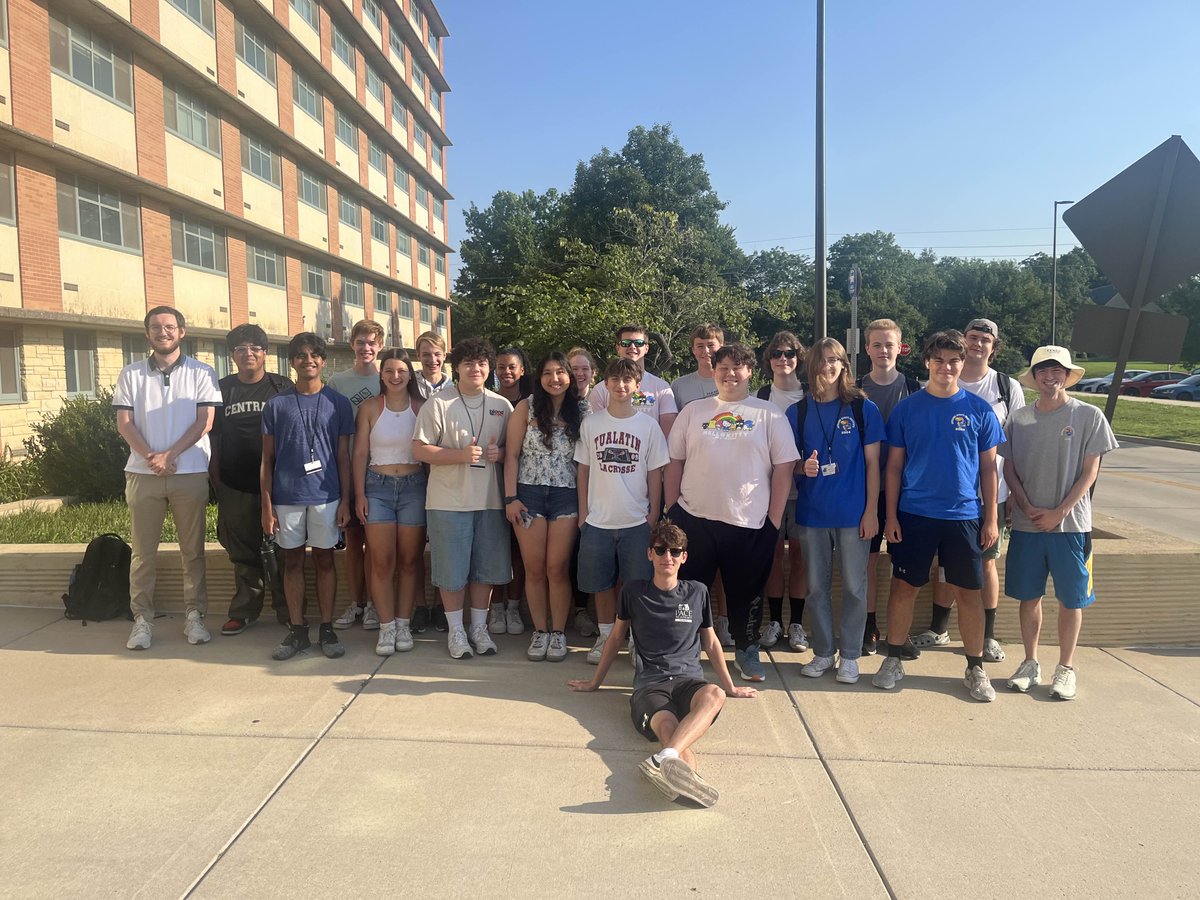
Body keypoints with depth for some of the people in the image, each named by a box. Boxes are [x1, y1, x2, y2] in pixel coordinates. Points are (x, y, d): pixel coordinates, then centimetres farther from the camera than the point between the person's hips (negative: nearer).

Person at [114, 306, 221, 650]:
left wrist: (169, 455, -13)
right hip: (142, 473, 2)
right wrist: (151, 457, -12)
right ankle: (142, 619, 13)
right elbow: (124, 423, 3)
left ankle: (194, 615, 13)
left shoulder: (201, 373, 3)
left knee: (193, 549, 4)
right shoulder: (131, 374, 9)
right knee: (143, 550, 5)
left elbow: (205, 421, -4)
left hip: (190, 472, -1)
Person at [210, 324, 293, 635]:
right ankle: (244, 611, 22)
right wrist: (215, 477, 7)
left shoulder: (282, 387, 3)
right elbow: (214, 436, 13)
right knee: (243, 553, 10)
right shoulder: (222, 389, 9)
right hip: (235, 486, 2)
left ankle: (288, 610, 15)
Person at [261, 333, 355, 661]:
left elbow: (343, 456, 4)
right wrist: (266, 505, 0)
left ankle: (327, 629, 15)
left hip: (325, 496, -1)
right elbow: (267, 459, 5)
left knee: (324, 560, 6)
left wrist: (345, 501, -1)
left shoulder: (338, 403, 3)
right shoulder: (276, 404, 4)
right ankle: (297, 630, 18)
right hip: (286, 497, 1)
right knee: (292, 561, 8)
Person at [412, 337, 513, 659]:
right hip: (449, 500, -3)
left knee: (486, 567, 10)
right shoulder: (438, 403, -4)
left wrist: (500, 453, -9)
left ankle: (479, 627, 27)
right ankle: (456, 630, 20)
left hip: (490, 499, 3)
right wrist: (461, 455, -19)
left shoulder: (502, 406, 8)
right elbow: (419, 450, -7)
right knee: (452, 570, 4)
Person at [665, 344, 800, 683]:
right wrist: (671, 509, 4)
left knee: (747, 592, 11)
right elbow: (675, 462, 9)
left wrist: (775, 518, -4)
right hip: (693, 517, 1)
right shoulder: (693, 411, 7)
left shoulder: (769, 414, 1)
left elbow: (784, 467, -1)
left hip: (750, 522, -1)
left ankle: (746, 650, 31)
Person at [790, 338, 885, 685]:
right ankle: (822, 653, 24)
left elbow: (872, 463, 0)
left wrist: (871, 511, -6)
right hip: (812, 512, 2)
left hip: (853, 513, -2)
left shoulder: (863, 408, -1)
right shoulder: (798, 412, 4)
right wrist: (804, 467, -14)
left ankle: (850, 656, 20)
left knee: (854, 586, 5)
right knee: (817, 586, 10)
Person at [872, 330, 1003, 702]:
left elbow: (988, 467, 6)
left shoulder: (979, 410, 2)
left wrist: (991, 518, 1)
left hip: (964, 515, 0)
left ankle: (975, 668, 21)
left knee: (968, 592, 7)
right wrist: (890, 515, -2)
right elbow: (894, 465, 3)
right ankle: (893, 660, 21)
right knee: (904, 586, 6)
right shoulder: (907, 408, 1)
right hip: (914, 514, 0)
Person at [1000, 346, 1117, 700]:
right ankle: (1030, 663, 23)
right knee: (1029, 595, 9)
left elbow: (1089, 473, -4)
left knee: (1071, 598, 5)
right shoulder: (1019, 418, 4)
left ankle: (1065, 668, 19)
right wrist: (1029, 508, -8)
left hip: (1070, 524, -2)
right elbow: (1009, 470, 5)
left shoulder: (1089, 416, -2)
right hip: (1026, 524, 2)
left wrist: (1058, 513, -11)